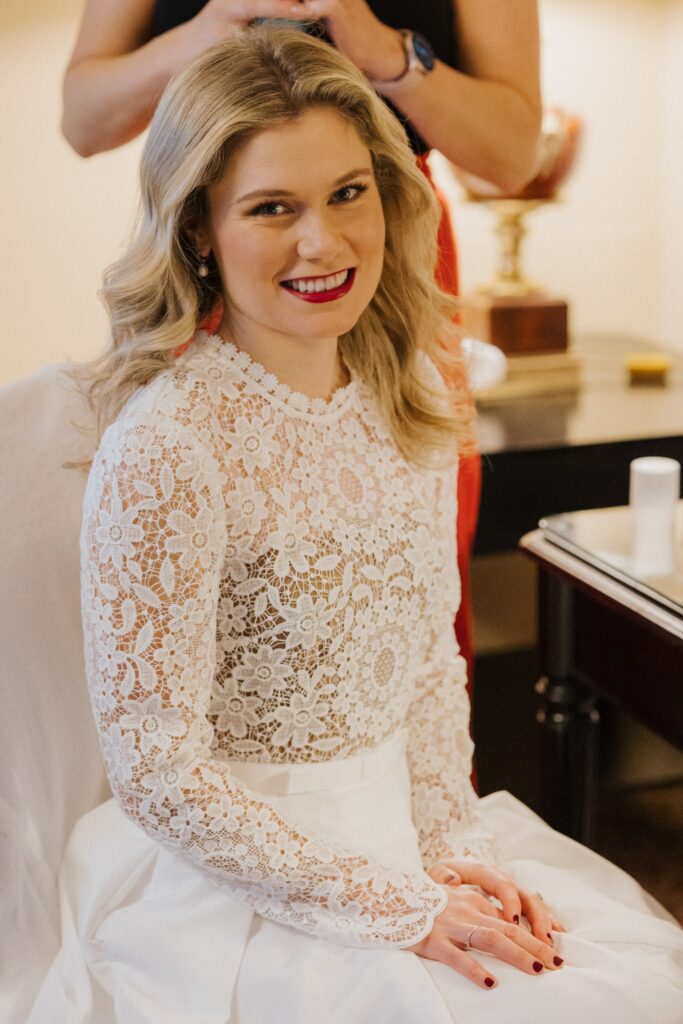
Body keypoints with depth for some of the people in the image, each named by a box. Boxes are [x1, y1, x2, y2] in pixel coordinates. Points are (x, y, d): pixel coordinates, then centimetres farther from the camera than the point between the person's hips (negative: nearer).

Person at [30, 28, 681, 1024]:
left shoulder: (406, 397, 1)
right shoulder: (163, 446, -21)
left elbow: (432, 660, 9)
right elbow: (160, 777, -18)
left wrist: (455, 848, -2)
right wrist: (394, 904, -15)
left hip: (398, 827, 6)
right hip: (235, 878, -6)